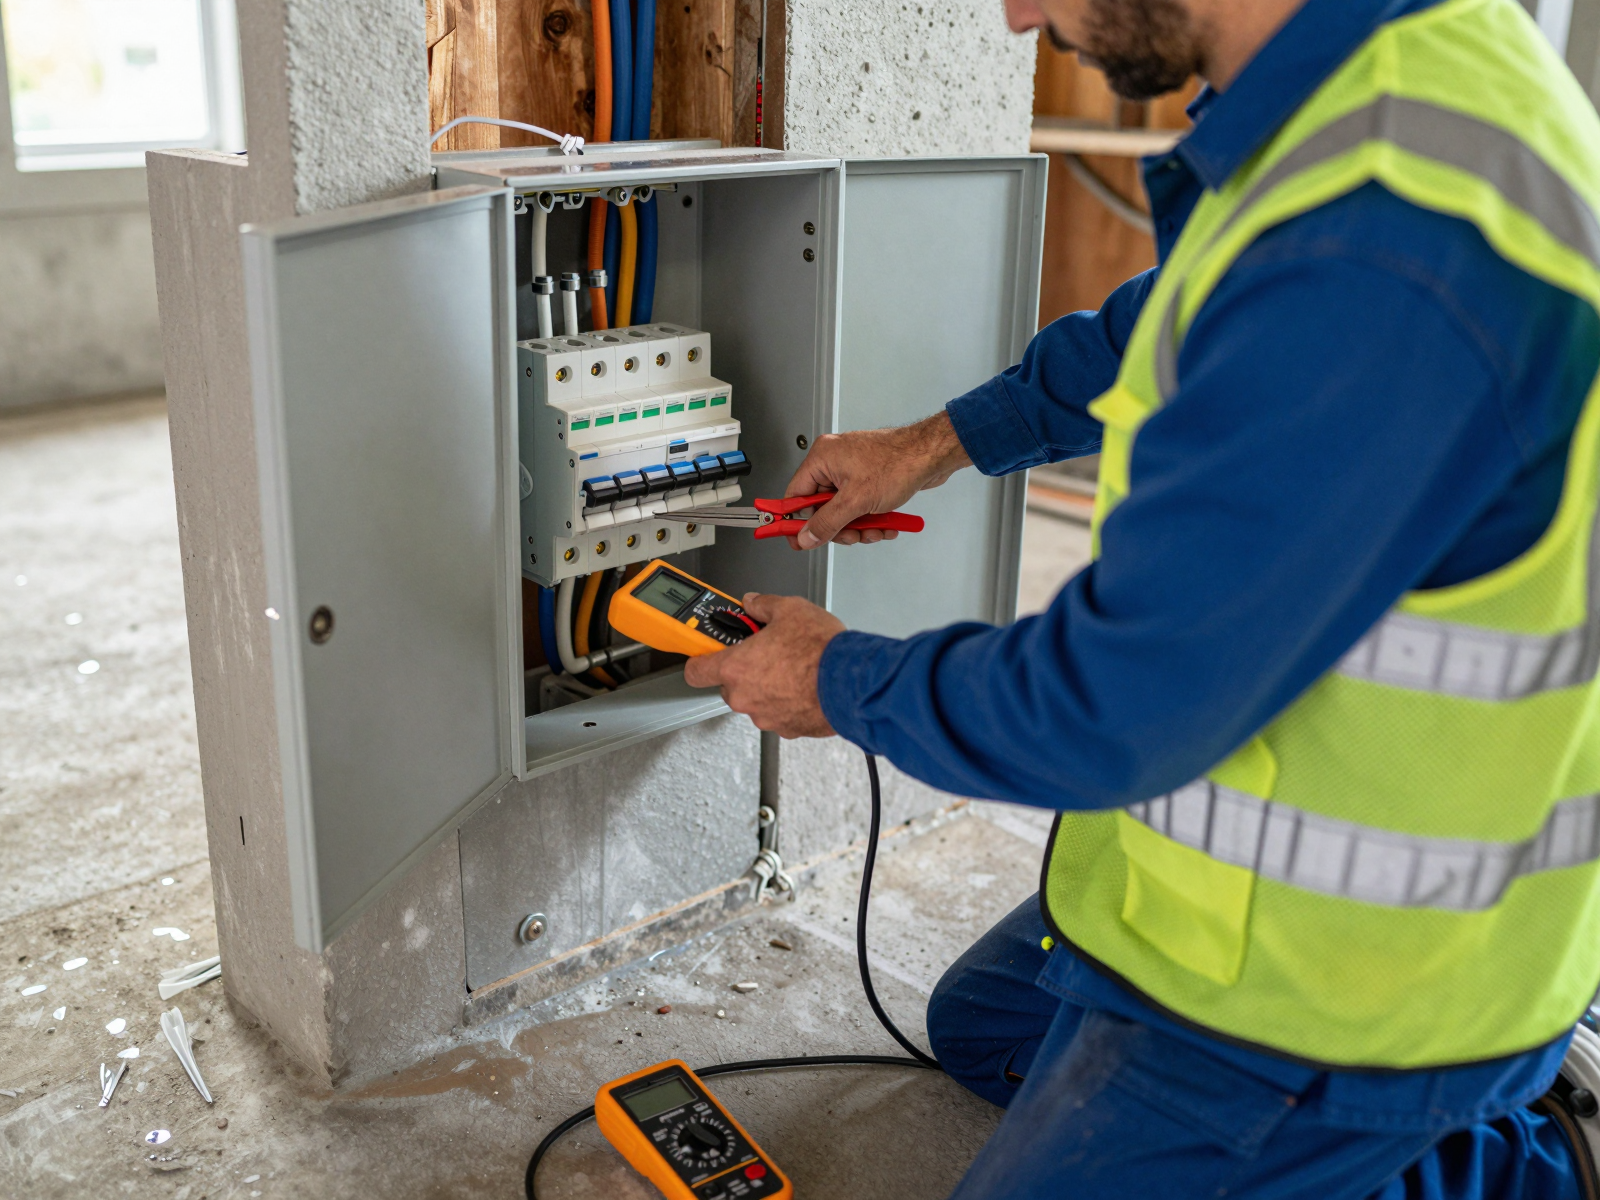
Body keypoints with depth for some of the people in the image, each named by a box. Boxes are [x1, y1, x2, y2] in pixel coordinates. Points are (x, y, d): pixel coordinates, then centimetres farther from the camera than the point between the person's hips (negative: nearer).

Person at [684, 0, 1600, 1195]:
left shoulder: (1381, 259, -36)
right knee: (978, 1024, 28)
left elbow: (1110, 713, -29)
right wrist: (943, 442, 21)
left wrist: (839, 682, -10)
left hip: (1320, 991, -9)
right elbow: (1162, 325, 18)